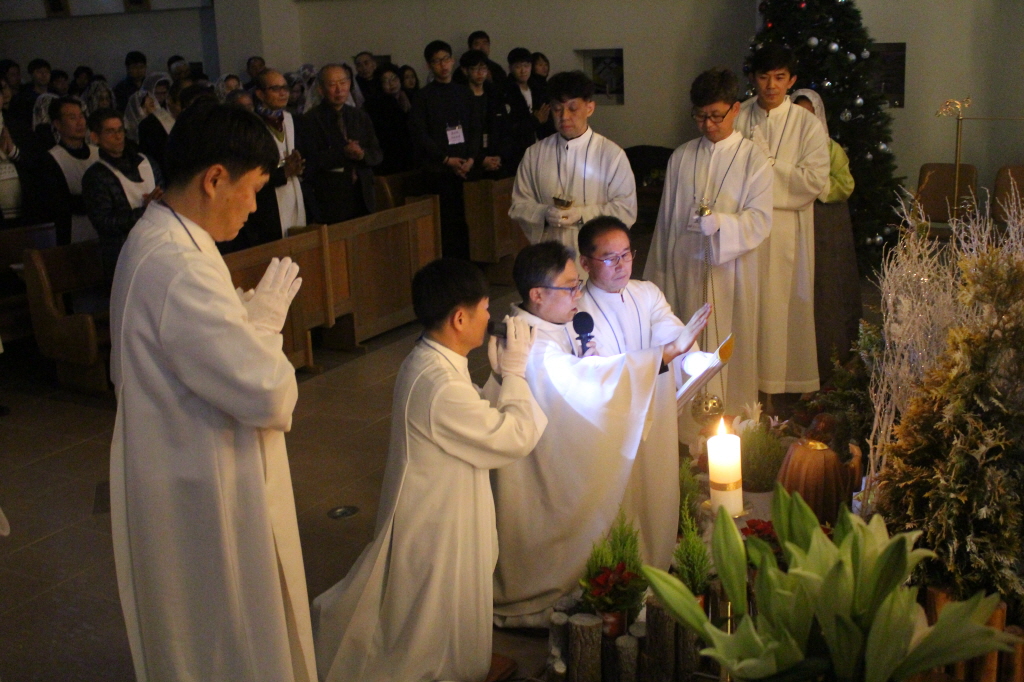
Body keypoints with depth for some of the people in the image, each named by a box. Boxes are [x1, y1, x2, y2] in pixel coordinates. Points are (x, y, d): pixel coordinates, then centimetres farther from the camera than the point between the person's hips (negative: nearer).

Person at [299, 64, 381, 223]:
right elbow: (311, 161, -11)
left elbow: (377, 155, 10)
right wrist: (344, 153, -20)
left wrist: (362, 154, -12)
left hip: (362, 197, 5)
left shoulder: (361, 117, 15)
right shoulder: (311, 121, -1)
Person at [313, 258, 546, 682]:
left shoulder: (428, 361, 1)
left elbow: (481, 419, 9)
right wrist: (513, 372, -12)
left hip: (434, 511, 10)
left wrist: (500, 376, -1)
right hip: (438, 524, -10)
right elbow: (516, 437, -23)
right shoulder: (441, 385, -31)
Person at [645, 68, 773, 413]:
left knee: (731, 355, 2)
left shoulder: (753, 159, -1)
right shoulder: (682, 157, 8)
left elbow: (760, 220, -9)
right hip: (685, 270, 3)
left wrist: (720, 223, -27)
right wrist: (658, 275, 12)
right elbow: (666, 219, 12)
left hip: (732, 272, -3)